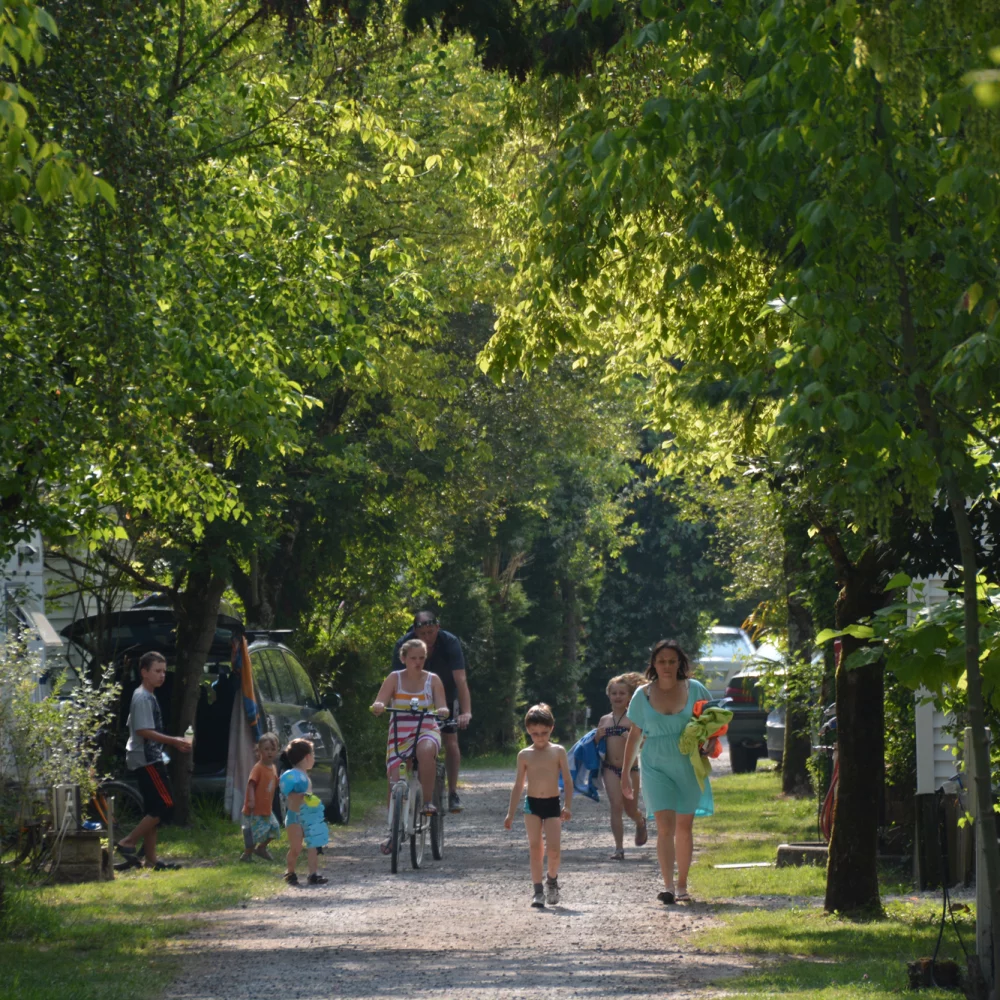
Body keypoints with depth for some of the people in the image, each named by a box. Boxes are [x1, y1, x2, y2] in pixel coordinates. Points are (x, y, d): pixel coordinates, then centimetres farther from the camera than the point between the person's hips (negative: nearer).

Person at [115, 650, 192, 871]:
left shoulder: (148, 697, 17)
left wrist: (174, 742, 19)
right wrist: (173, 741, -19)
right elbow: (144, 731, -22)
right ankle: (127, 843, -9)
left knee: (153, 810, 9)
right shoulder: (143, 698, -14)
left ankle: (151, 859, 10)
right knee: (166, 805, -12)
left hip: (149, 759, 10)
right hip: (146, 760, -10)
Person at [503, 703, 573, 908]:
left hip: (552, 804, -1)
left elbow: (567, 781, 1)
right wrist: (510, 814, 8)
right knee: (535, 848, -2)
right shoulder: (524, 755, 5)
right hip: (532, 804, 1)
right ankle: (537, 890, 3)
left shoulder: (558, 752, 1)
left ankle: (552, 879, 17)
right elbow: (518, 785, 10)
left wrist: (567, 806, -11)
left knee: (553, 849, -10)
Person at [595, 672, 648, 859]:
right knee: (616, 807, -8)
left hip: (630, 768, -2)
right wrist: (598, 737, -3)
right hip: (610, 769, 2)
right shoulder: (604, 720, 10)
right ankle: (619, 849, -6)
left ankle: (641, 823, 45)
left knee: (631, 809, 10)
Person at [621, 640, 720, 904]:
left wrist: (711, 743, -12)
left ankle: (682, 886, 20)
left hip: (688, 766, 1)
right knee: (665, 827, -13)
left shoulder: (694, 689, 0)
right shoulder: (643, 695, 1)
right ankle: (668, 886, -18)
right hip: (656, 767, -1)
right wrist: (625, 772, 8)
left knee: (684, 827, 8)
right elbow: (634, 735, 9)